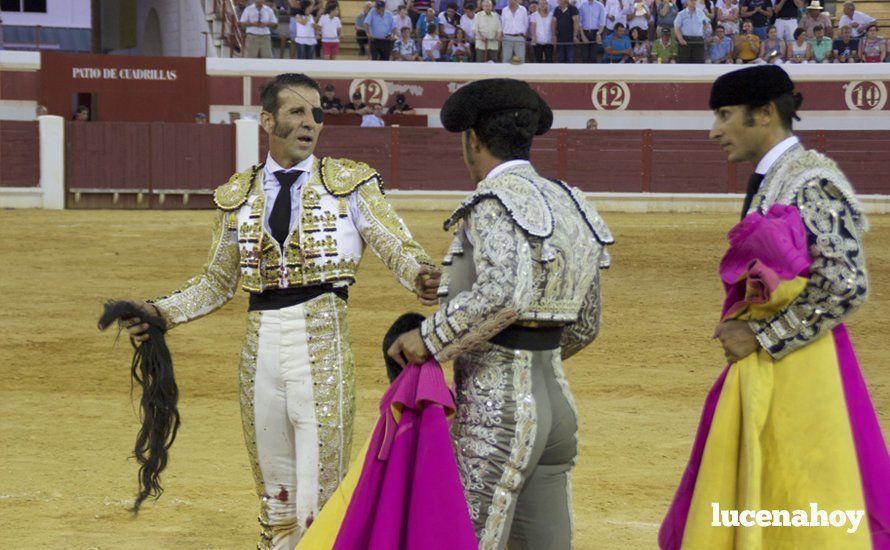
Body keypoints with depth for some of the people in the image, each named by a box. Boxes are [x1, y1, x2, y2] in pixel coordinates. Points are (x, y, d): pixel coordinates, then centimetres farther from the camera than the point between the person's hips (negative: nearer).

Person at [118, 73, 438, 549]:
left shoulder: (349, 181, 3)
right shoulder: (238, 195, 11)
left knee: (318, 502, -8)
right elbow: (219, 280, 19)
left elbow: (398, 246, -5)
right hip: (260, 345, 3)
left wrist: (421, 276, -28)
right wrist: (161, 313, 5)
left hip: (322, 342, -3)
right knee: (276, 498, 11)